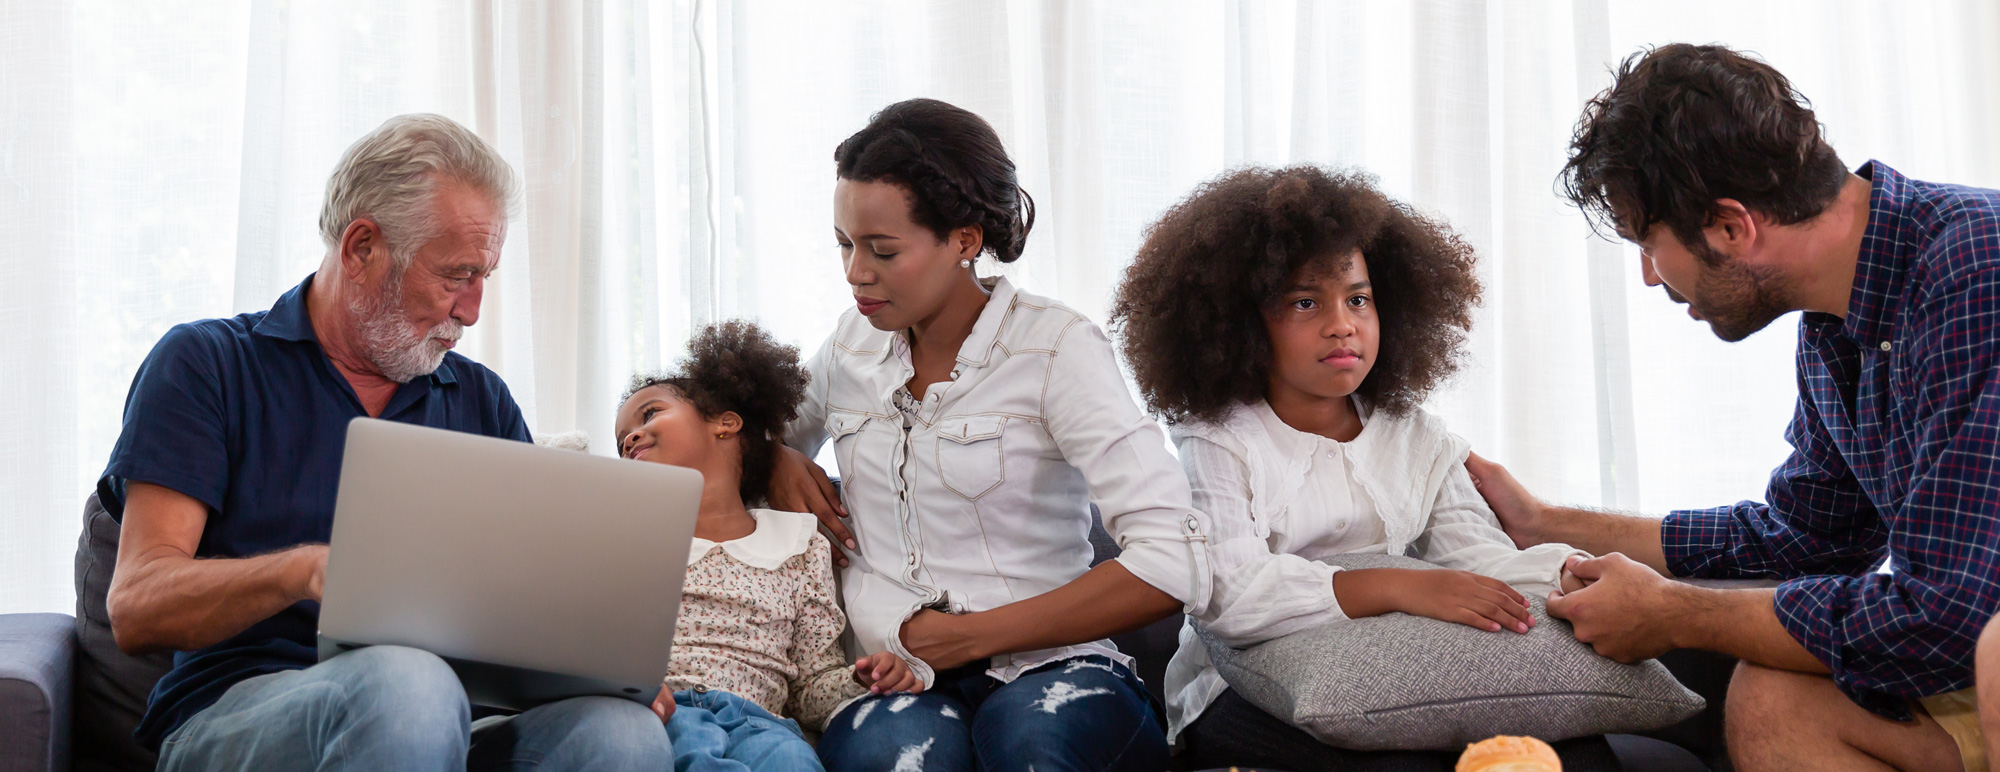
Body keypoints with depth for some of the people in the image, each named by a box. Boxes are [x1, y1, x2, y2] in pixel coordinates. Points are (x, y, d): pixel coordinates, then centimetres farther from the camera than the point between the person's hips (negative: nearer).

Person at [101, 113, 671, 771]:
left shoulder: (482, 399, 21)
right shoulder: (206, 364, 8)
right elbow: (136, 609, -4)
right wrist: (307, 570, -24)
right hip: (240, 707, -3)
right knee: (407, 684, -39)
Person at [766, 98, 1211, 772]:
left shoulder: (1055, 347, -5)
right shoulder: (853, 343, 13)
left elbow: (1172, 567, -15)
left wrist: (972, 635, -12)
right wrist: (785, 466, 9)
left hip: (1046, 668, -2)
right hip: (900, 686, 2)